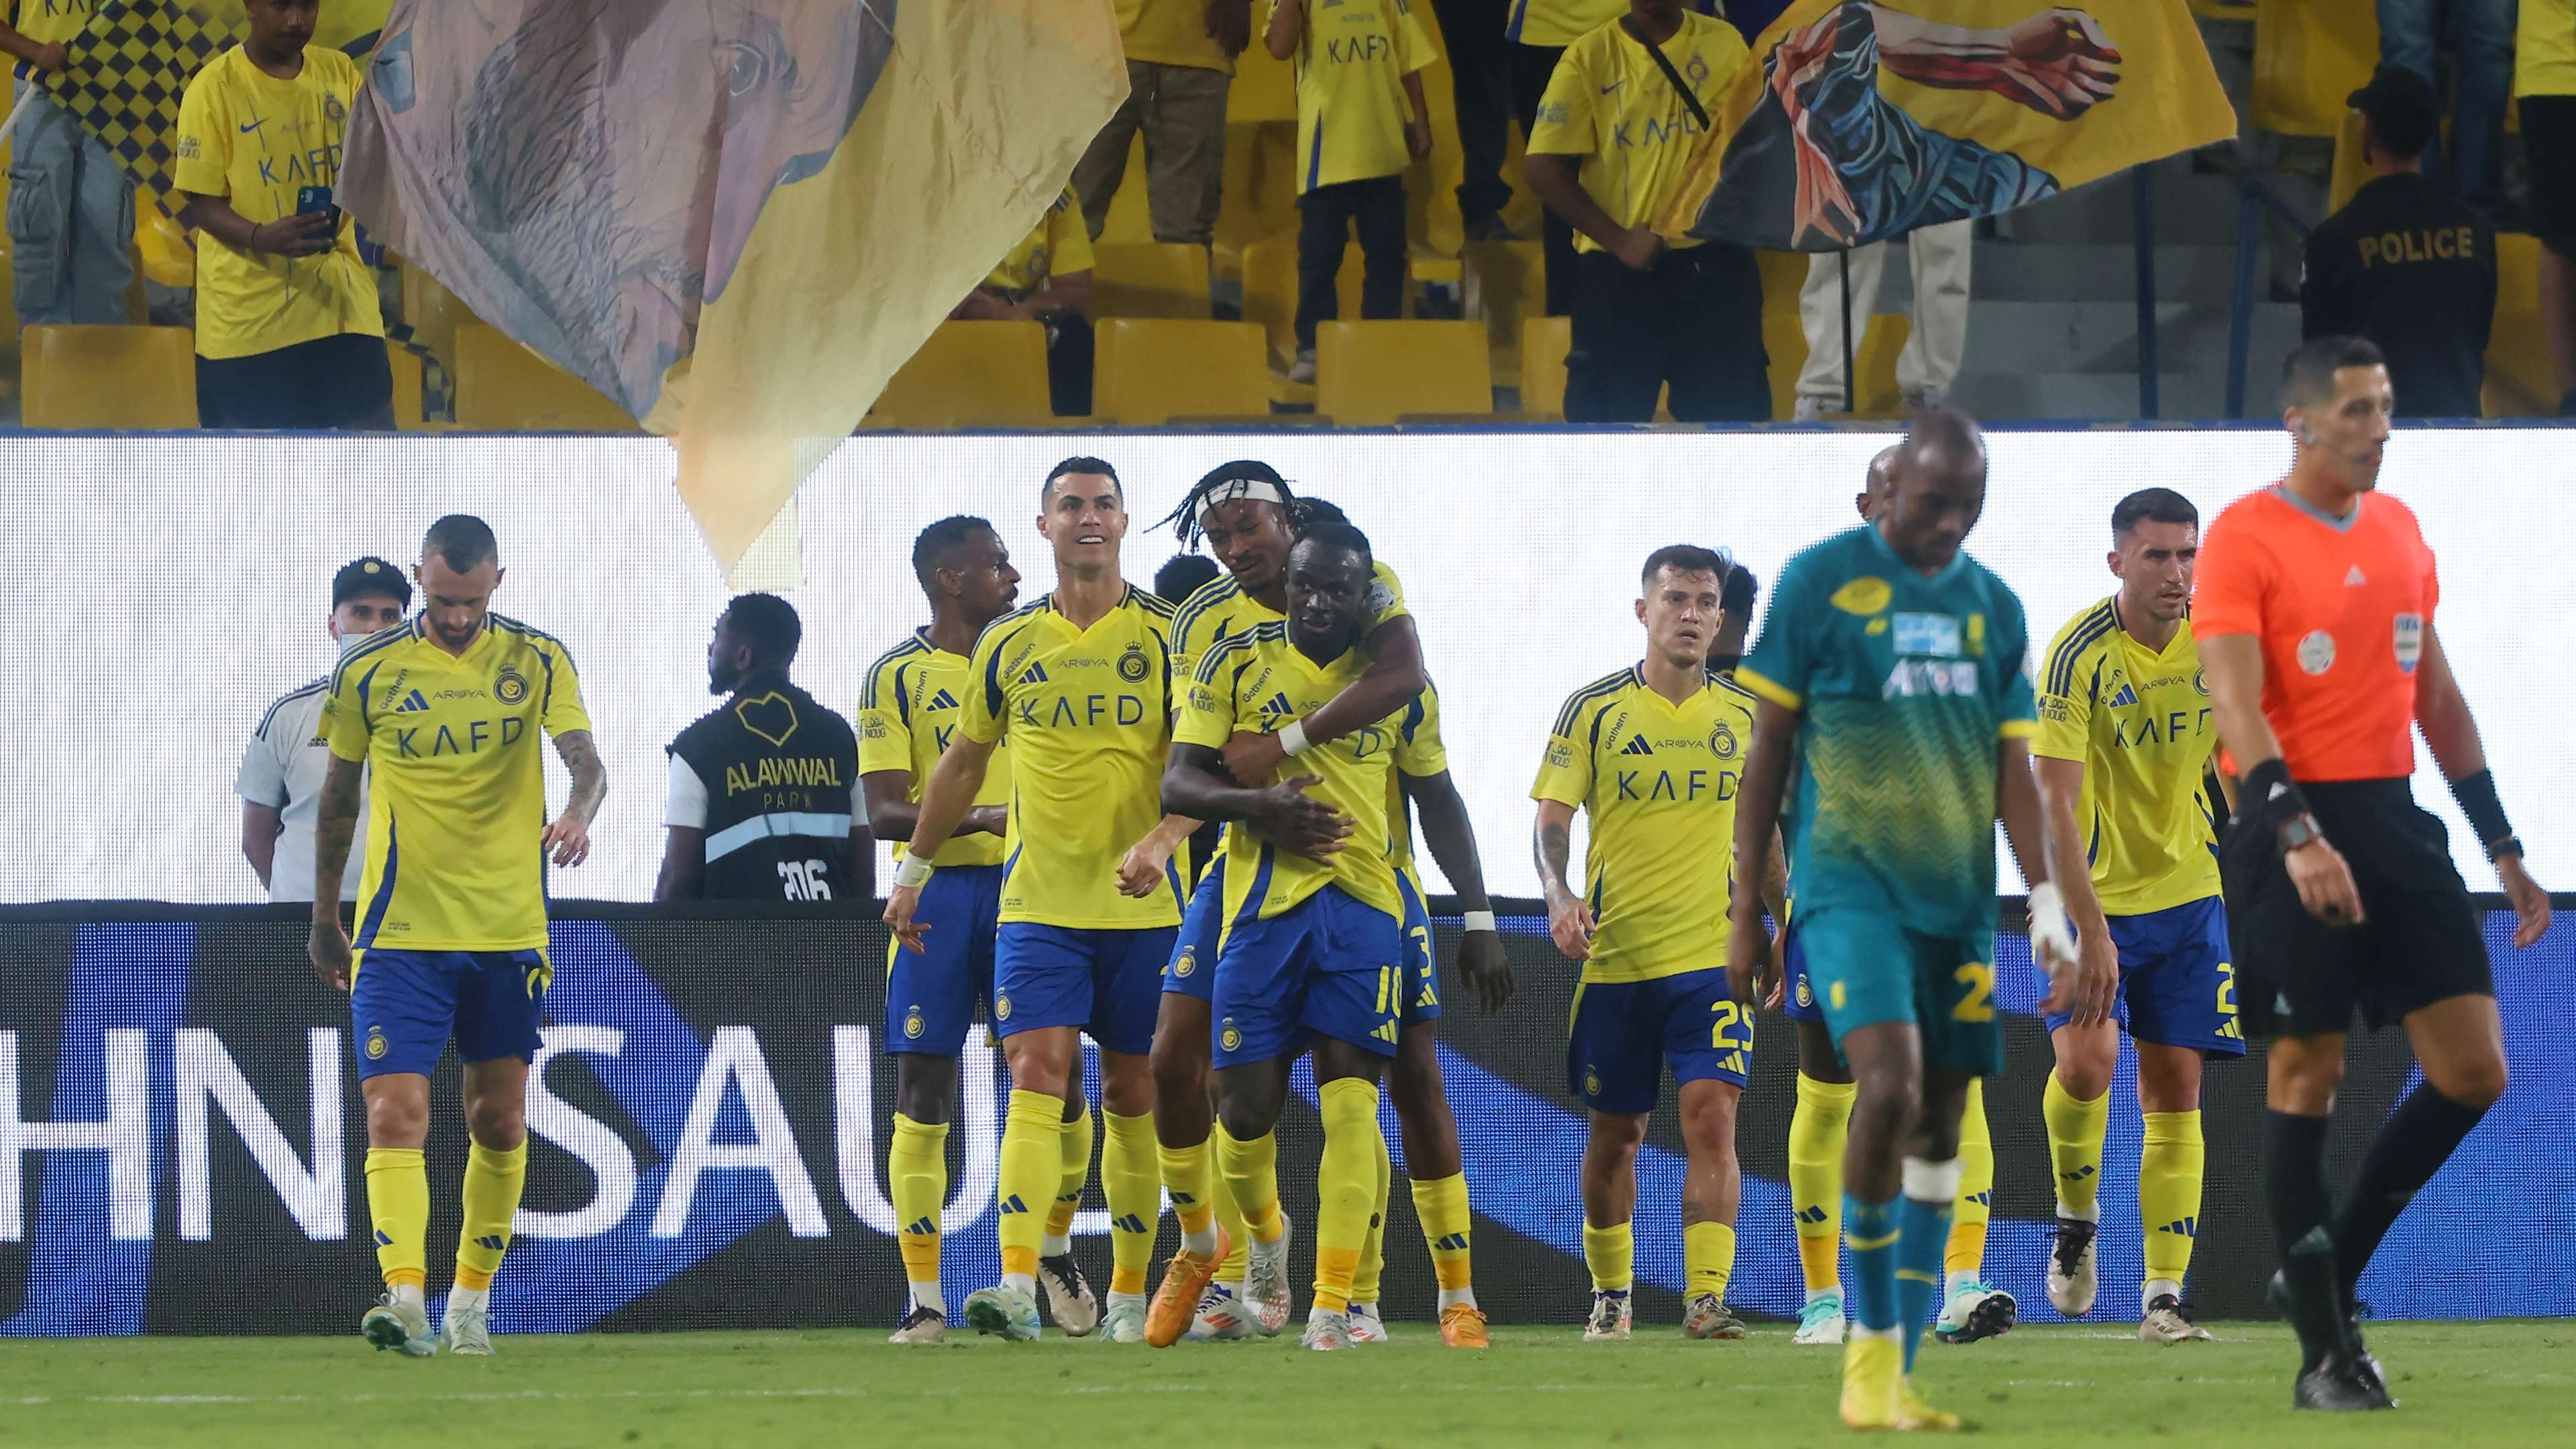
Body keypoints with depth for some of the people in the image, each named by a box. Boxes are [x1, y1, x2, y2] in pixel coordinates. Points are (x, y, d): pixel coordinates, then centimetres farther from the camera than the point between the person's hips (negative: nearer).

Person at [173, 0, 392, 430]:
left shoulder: (341, 73, 7)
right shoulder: (216, 87, -7)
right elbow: (200, 202, -9)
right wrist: (261, 237, -28)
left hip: (341, 302, 4)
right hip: (251, 312, -4)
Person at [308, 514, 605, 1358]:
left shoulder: (536, 662, 0)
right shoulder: (367, 673, 0)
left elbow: (585, 759, -11)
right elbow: (338, 799, 11)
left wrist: (578, 812, -35)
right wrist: (324, 917, 16)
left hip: (509, 931, 2)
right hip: (399, 932, -1)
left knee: (499, 1123, 9)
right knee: (396, 1115, -16)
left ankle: (471, 1302, 24)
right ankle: (404, 1297, -25)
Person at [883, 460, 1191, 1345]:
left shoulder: (1165, 636, 0)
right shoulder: (1008, 644, 7)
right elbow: (964, 762, 19)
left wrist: (1161, 841, -23)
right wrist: (913, 872, 21)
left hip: (1142, 907, 0)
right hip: (1036, 902, 1)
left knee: (1132, 1098, 7)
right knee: (1036, 1078, -14)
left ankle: (1129, 1293, 18)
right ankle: (1017, 1288, -25)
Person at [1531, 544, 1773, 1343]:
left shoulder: (1745, 713, 7)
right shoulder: (1592, 710, 0)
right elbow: (1550, 818, -2)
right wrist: (1560, 895, -20)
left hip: (1714, 954, 0)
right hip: (1615, 952, 0)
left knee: (1712, 1114, -15)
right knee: (1615, 1133, 8)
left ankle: (1707, 1297, -18)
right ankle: (1611, 1294, 26)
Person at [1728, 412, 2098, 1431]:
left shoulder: (1993, 607, 11)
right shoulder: (1819, 582, -1)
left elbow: (2013, 772, 12)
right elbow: (1768, 752, 2)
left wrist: (2049, 907, 1)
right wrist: (1746, 913, 1)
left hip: (1958, 898, 5)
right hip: (1850, 883, -5)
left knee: (1939, 1126, 5)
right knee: (1890, 1083, -23)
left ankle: (1898, 1378, 13)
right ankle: (1871, 1352, -12)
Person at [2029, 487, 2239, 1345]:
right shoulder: (2080, 654, -18)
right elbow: (2055, 801, -21)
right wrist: (2088, 929, -27)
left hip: (2188, 895, 4)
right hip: (2092, 893, -4)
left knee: (2175, 1089, 0)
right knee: (2087, 1059, -20)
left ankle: (2163, 1297, 1)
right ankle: (2075, 1219, 8)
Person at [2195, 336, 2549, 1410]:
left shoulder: (2398, 531, 13)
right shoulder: (2244, 539, -9)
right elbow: (2236, 703, -19)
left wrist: (2502, 846, 18)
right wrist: (2296, 837, -32)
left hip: (2395, 818, 7)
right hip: (2295, 826, -7)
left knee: (2473, 1070, 0)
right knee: (2306, 1075, -2)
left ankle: (2329, 1268, 16)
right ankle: (2325, 1349, 4)